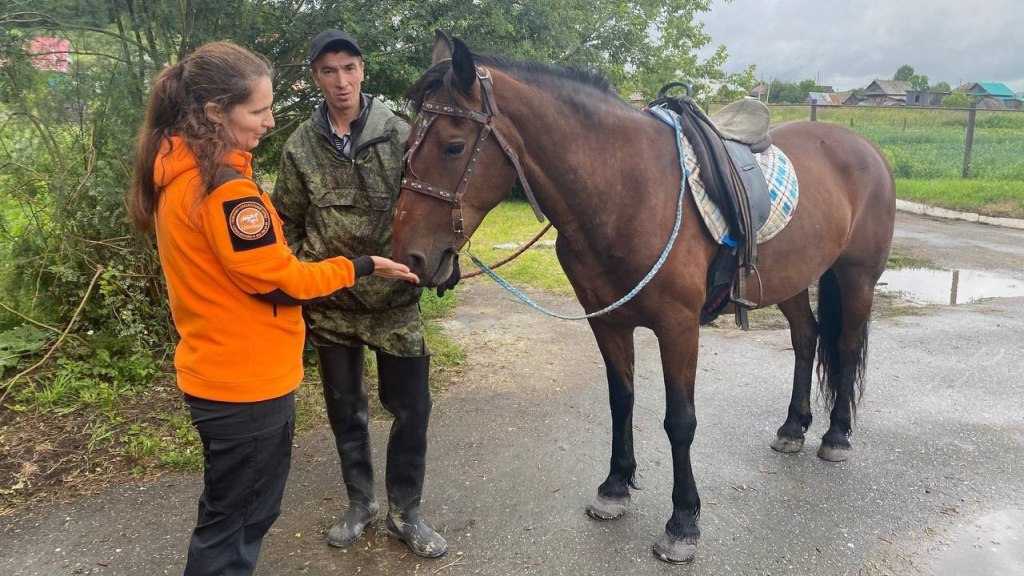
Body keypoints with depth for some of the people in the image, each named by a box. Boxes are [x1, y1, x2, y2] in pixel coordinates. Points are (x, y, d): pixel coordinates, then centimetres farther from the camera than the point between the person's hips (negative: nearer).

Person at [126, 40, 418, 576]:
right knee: (233, 522, 10)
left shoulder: (177, 169, 5)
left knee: (240, 511, 25)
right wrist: (362, 266, -10)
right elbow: (280, 281, -20)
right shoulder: (224, 185, -25)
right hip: (248, 381, -9)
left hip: (216, 372, 9)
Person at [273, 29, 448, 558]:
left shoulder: (398, 134, -6)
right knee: (344, 409, 15)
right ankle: (359, 502, 36)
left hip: (395, 297, -1)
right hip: (329, 302, 2)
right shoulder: (301, 146, -1)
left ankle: (404, 512, 26)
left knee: (411, 409, 6)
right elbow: (288, 224, 7)